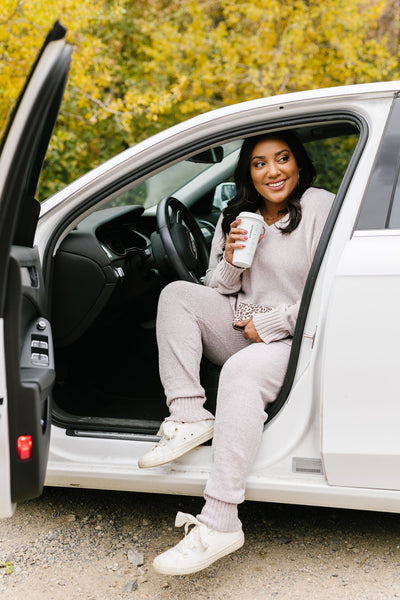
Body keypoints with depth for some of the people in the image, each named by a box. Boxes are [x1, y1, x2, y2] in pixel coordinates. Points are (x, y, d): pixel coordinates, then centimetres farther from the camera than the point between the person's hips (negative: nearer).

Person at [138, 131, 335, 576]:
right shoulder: (235, 216, 12)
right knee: (177, 293, -13)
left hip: (293, 340, -6)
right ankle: (189, 417, -25)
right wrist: (229, 262, -8)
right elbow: (218, 291, 14)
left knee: (241, 372, -36)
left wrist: (268, 324, -12)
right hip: (240, 333, 6)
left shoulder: (321, 208, -6)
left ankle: (220, 522, -39)